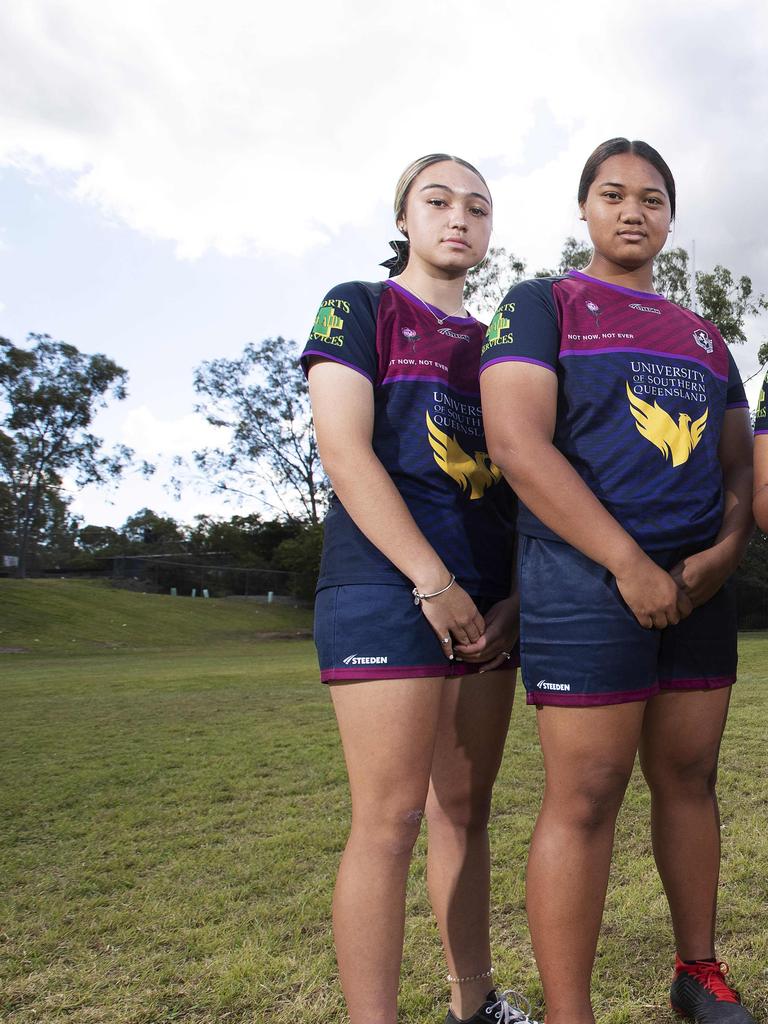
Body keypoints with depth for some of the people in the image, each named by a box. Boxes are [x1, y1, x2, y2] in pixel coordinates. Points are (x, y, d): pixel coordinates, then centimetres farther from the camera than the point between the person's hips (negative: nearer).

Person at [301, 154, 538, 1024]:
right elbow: (343, 448, -11)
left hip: (489, 601, 6)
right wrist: (434, 582, -16)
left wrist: (515, 594, 0)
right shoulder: (358, 308, 4)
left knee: (466, 808, 12)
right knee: (391, 814, -6)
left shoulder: (493, 342, 20)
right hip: (386, 586, -6)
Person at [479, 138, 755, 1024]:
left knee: (689, 780, 13)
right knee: (585, 799, -4)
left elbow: (739, 461, 18)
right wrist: (629, 563, -16)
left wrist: (721, 553, -3)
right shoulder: (541, 305, 2)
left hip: (697, 588, 7)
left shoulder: (703, 336, 21)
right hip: (585, 584, -6)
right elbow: (517, 443, -12)